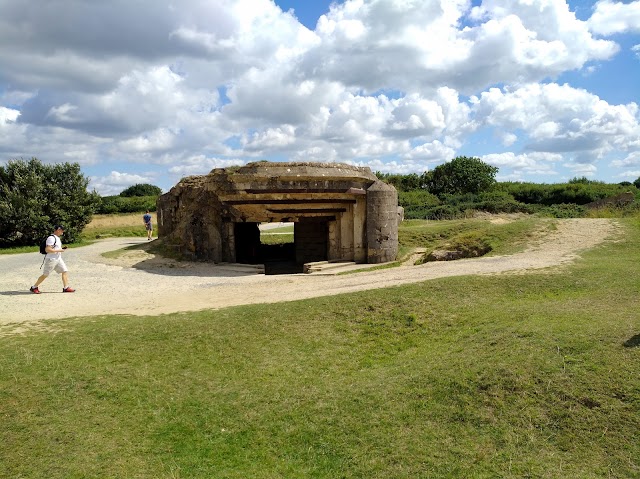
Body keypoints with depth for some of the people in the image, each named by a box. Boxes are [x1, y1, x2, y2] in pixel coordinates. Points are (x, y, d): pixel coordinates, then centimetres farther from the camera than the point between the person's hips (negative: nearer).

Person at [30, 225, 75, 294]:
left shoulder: (57, 238, 13)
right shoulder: (51, 238, -18)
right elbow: (47, 249, -26)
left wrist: (62, 248, 8)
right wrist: (59, 250, -22)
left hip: (58, 259, 9)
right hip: (51, 259, -9)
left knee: (65, 271, 1)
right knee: (45, 275, 2)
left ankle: (66, 287, 3)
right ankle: (34, 287, 17)